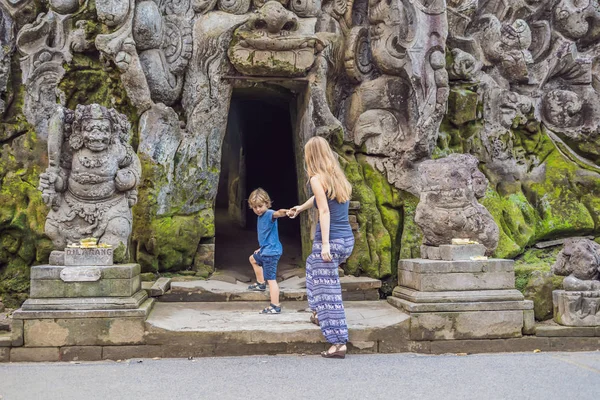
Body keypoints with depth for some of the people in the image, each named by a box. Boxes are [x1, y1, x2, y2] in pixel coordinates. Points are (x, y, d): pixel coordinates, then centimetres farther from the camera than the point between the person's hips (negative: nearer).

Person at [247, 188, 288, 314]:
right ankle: (260, 283, 51)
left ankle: (275, 306, -13)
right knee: (253, 259, 37)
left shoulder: (269, 214, -18)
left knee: (271, 278, -14)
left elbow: (276, 214, -44)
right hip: (265, 250, 11)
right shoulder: (260, 216, 10)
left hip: (271, 251, -11)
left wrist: (283, 212, -66)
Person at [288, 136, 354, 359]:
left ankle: (339, 343, -3)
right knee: (313, 265, 33)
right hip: (348, 240, 8)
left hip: (331, 241, -8)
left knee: (328, 290, -2)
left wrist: (325, 244, -22)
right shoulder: (338, 176, 15)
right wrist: (300, 208, 46)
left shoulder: (317, 178, -8)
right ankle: (320, 314, 39)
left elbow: (324, 211, -18)